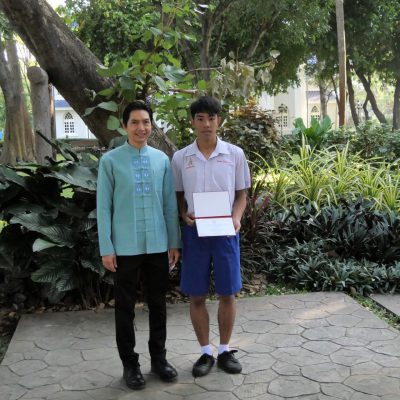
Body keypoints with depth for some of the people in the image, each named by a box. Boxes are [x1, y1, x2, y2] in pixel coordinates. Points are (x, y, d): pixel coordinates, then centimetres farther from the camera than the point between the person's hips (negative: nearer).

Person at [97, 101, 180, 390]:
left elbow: (170, 204, 5)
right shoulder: (110, 161, -5)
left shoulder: (162, 159, 2)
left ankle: (159, 358, 31)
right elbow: (104, 207, -4)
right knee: (125, 307, 9)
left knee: (158, 304, 14)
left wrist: (174, 241, 6)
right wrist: (107, 248, -6)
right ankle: (130, 364, 24)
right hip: (125, 247, -2)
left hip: (158, 245, 3)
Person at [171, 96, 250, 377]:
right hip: (194, 232, 1)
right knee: (197, 296, 5)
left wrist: (236, 218, -13)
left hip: (225, 232, 0)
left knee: (227, 293, 6)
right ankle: (206, 352, 21)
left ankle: (225, 351, 23)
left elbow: (241, 195, 5)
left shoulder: (235, 154, 0)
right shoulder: (180, 158, 2)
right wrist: (184, 215, -11)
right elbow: (178, 196, 9)